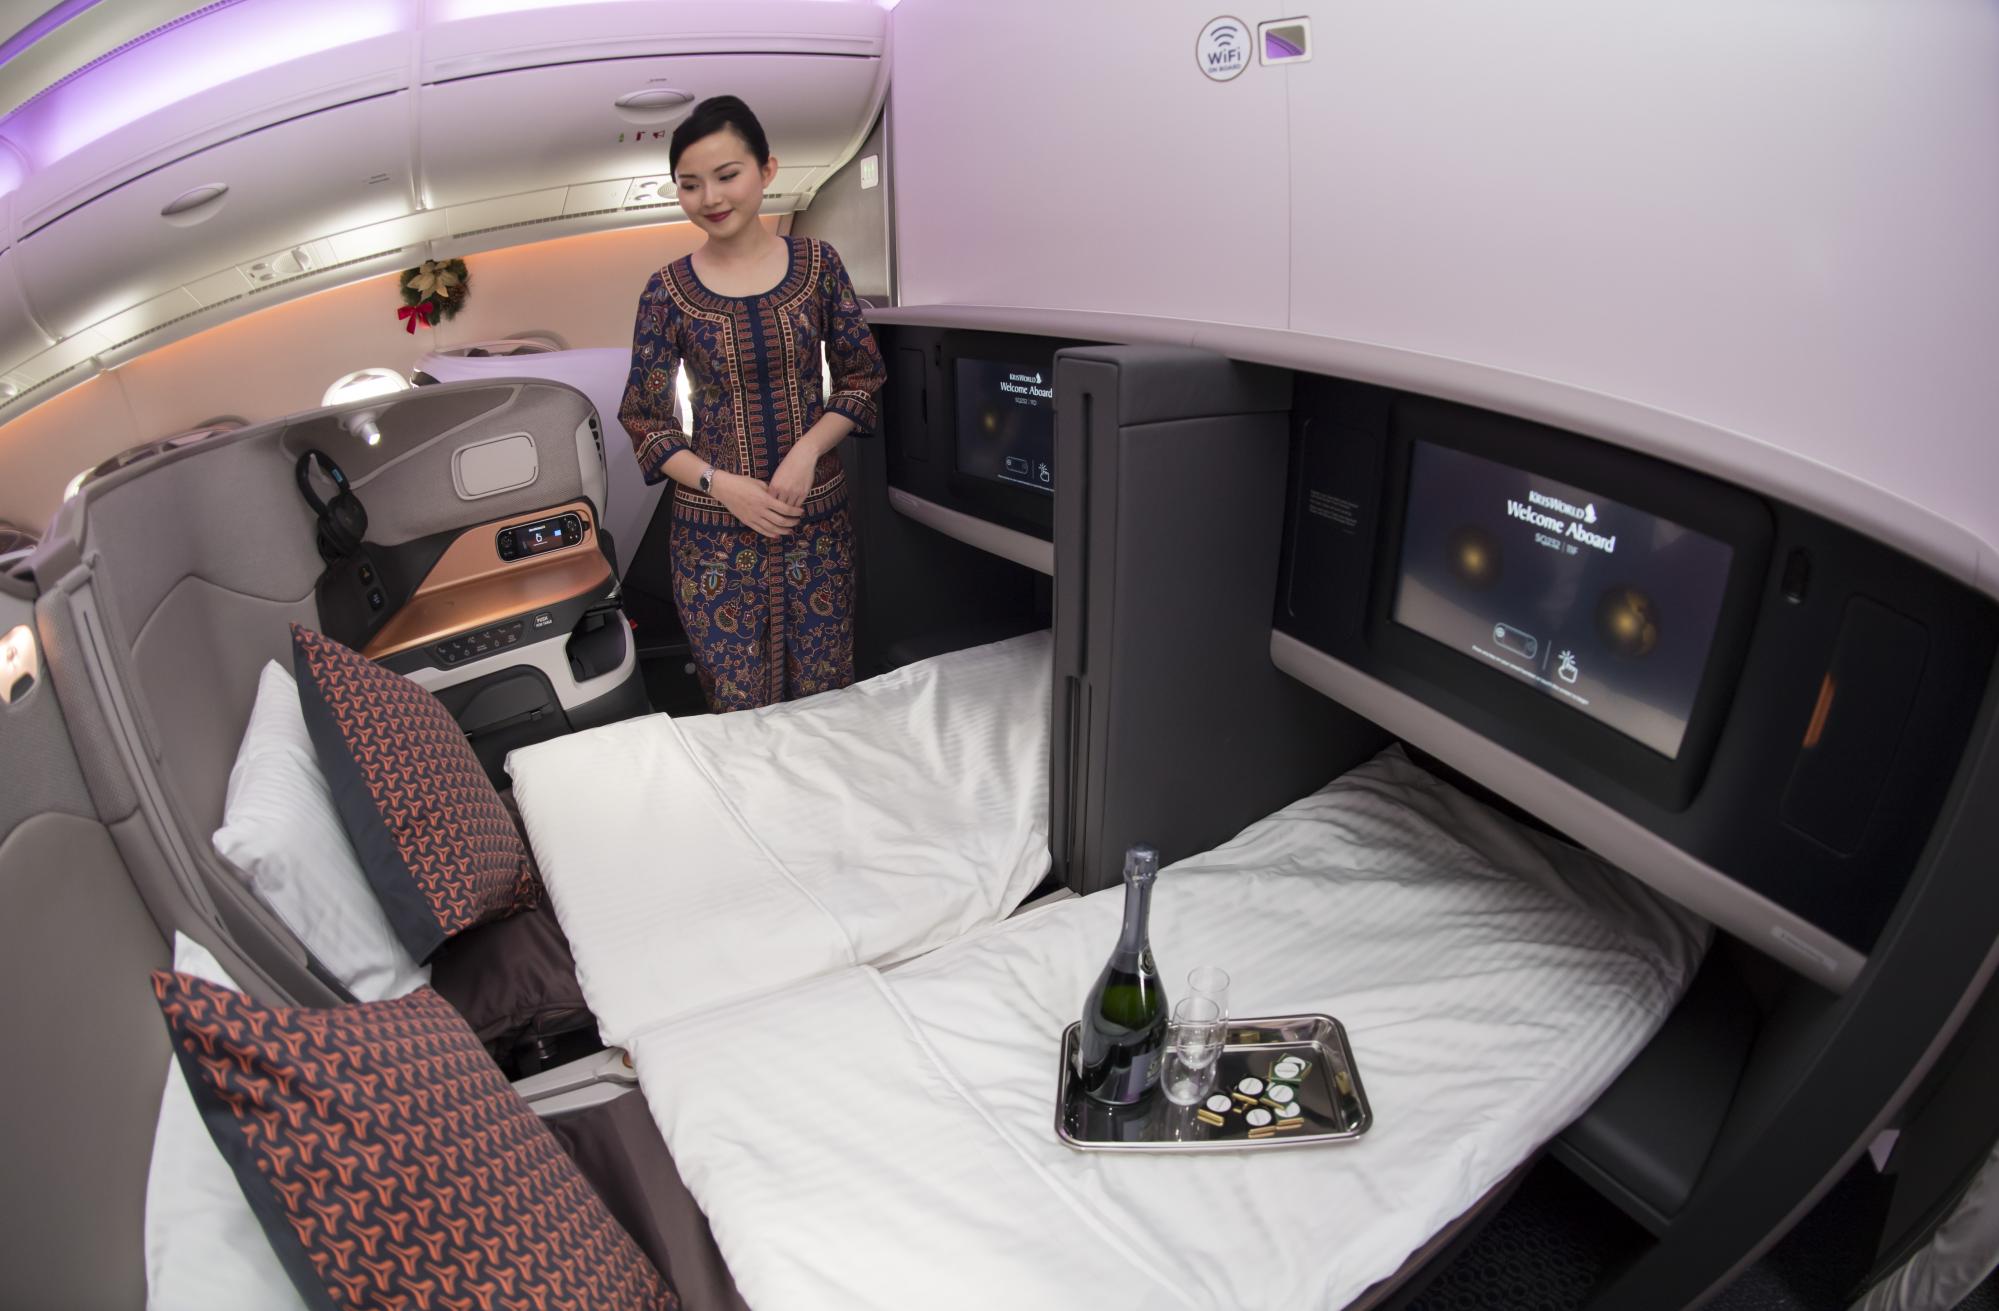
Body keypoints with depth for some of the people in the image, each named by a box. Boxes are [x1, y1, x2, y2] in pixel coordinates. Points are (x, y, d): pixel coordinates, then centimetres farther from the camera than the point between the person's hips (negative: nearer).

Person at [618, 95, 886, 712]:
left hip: (818, 518, 1)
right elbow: (644, 418, 2)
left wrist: (807, 450, -12)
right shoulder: (667, 290, -1)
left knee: (825, 702, 7)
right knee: (739, 711, 5)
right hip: (714, 530, -1)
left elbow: (862, 376, 5)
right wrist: (720, 484, -13)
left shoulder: (817, 263, 1)